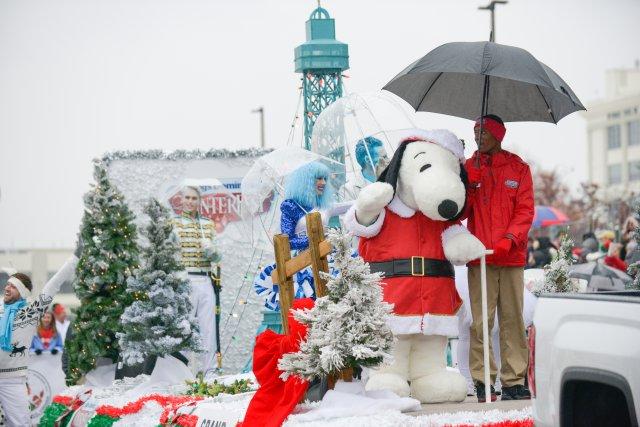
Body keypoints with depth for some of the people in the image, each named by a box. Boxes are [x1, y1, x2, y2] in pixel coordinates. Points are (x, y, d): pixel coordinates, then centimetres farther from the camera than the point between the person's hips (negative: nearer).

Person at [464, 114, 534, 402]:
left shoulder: (518, 168, 10)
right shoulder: (468, 168, 12)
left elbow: (525, 210, 3)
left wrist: (510, 239, -13)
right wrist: (470, 187, -10)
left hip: (511, 256, 0)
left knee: (513, 319, 1)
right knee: (480, 321, -5)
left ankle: (514, 381, 4)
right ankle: (482, 381, -2)